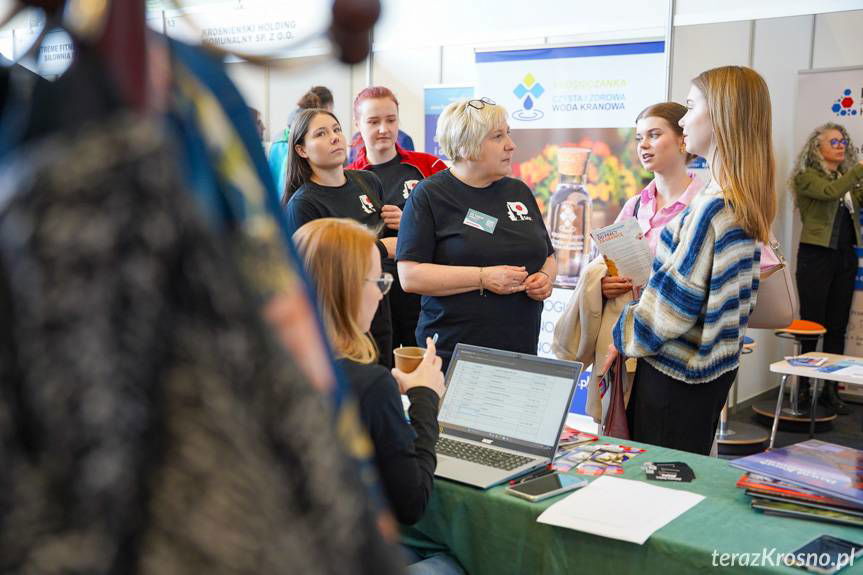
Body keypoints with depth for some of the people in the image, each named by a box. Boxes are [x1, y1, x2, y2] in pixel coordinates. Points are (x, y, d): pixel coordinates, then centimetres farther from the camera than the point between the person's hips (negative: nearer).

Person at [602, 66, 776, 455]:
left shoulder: (713, 206, -22)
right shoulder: (746, 202, 8)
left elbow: (676, 297, -19)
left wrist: (622, 338, -5)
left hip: (676, 370, -9)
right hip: (714, 367, 9)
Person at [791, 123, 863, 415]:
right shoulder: (806, 176, -2)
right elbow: (830, 192, -20)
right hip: (817, 256, -5)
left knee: (837, 327, 7)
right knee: (812, 323, -2)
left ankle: (831, 389, 13)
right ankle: (803, 387, 6)